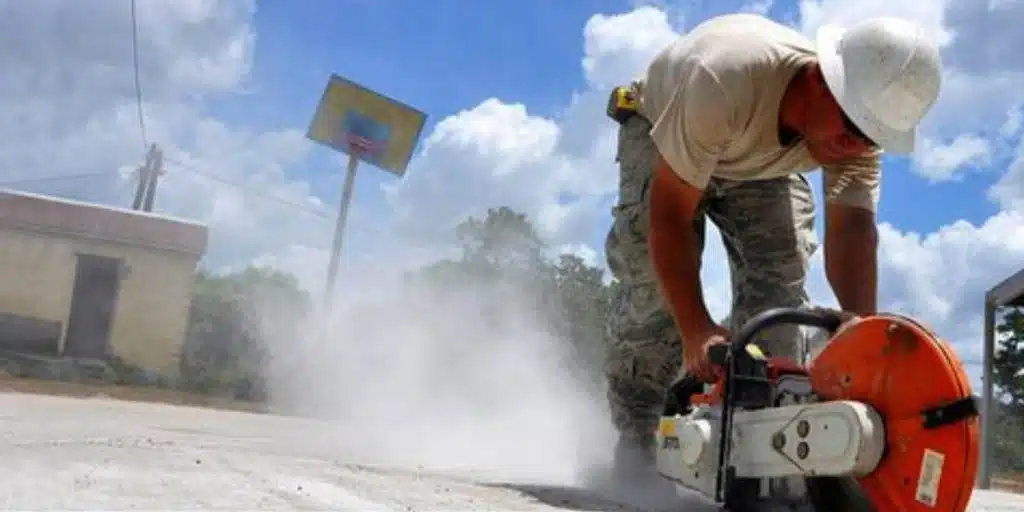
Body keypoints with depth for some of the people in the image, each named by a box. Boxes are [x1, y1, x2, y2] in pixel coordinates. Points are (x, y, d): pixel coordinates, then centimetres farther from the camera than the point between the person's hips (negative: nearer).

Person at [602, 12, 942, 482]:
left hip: (762, 163, 4)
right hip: (660, 132, -4)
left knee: (780, 277, -15)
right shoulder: (727, 79, -46)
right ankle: (634, 441, -8)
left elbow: (853, 229, -36)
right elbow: (670, 214, -42)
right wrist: (696, 332, -47)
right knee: (656, 283, -21)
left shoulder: (862, 121, -29)